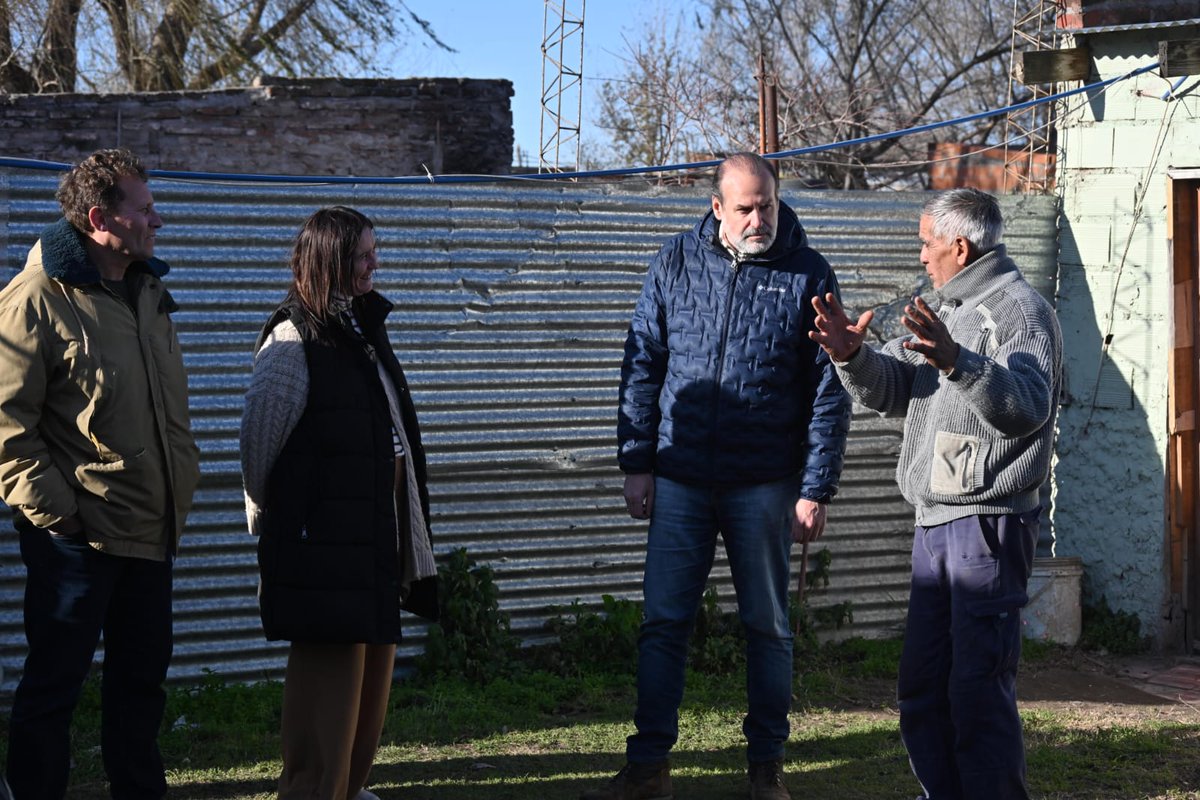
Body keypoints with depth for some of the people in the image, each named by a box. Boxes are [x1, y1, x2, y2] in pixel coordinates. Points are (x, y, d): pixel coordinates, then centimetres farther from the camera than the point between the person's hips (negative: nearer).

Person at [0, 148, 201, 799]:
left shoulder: (148, 292, 12)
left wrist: (183, 479, 14)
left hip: (153, 528, 8)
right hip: (77, 535, -8)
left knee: (143, 673, 17)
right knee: (54, 683, 1)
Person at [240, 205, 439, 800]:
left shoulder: (364, 328, 13)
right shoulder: (293, 340, -14)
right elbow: (258, 437, -12)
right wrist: (269, 520, -1)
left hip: (376, 532, 9)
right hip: (324, 541, -9)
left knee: (374, 656, 15)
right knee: (330, 668, -5)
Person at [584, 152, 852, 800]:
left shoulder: (807, 275, -3)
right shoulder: (676, 263, 2)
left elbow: (829, 391, -2)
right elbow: (642, 365, 7)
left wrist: (816, 489, -6)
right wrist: (637, 463, 2)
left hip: (763, 485, -1)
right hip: (679, 479, 2)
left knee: (767, 628, 8)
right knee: (662, 624, 3)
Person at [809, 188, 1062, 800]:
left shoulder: (1019, 308, -8)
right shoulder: (944, 308, 22)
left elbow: (1027, 407, -24)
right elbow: (891, 389, 15)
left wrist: (957, 362, -38)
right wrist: (853, 356, -6)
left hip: (988, 524, -9)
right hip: (936, 521, 9)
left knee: (979, 688, -9)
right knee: (922, 686, 12)